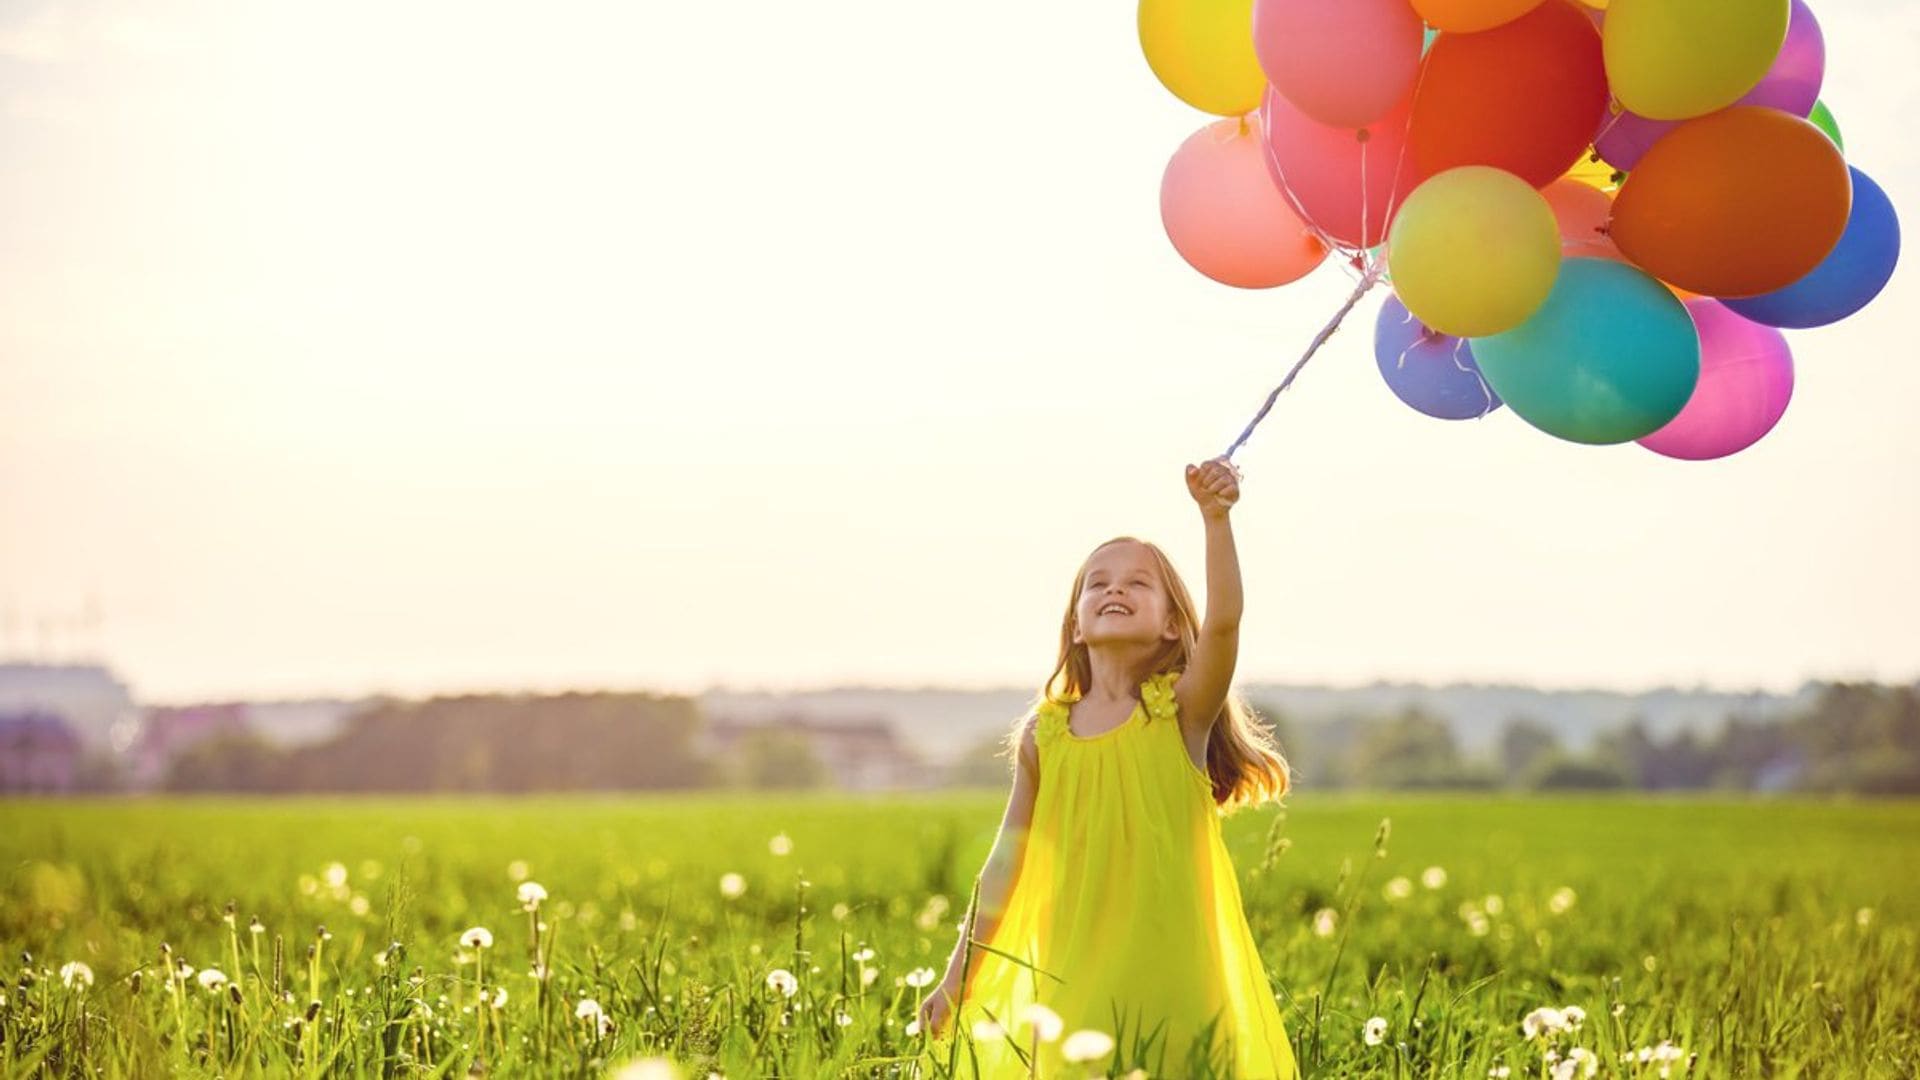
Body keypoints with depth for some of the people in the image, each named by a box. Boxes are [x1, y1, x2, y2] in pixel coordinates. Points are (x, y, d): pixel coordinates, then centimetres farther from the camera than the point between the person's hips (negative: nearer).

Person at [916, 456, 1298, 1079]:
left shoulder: (1181, 710, -2)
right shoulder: (1044, 734, 6)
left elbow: (1223, 622, -21)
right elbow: (1006, 864, 12)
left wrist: (1216, 519, -34)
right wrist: (960, 981, 12)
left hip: (1178, 976, -2)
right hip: (1074, 981, 2)